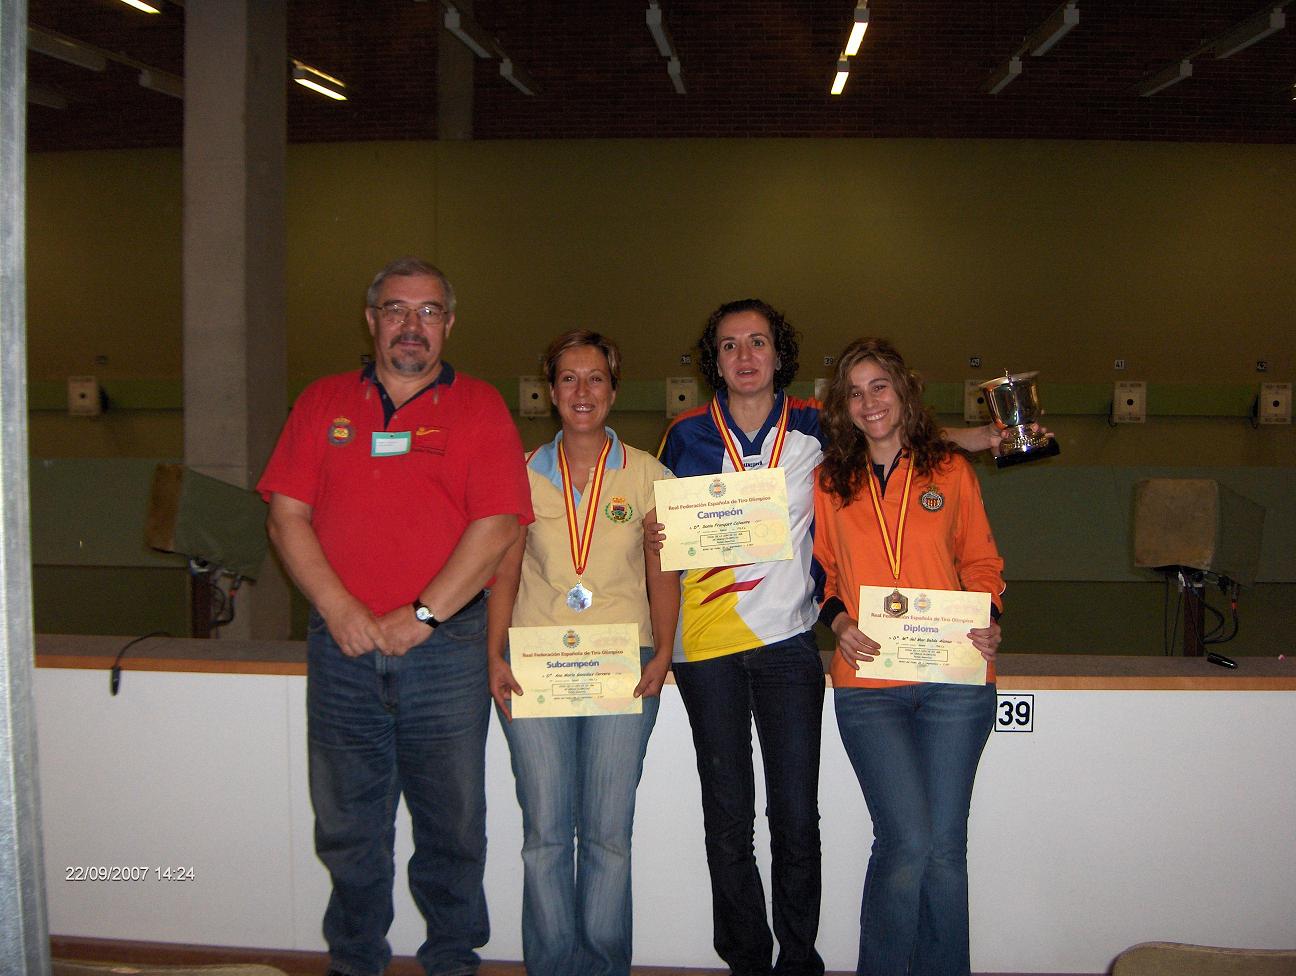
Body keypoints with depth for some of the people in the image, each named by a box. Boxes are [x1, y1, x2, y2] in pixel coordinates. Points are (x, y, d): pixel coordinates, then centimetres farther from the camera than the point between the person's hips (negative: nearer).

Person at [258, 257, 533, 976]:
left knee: (451, 823, 7)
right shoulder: (323, 403, 10)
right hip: (341, 645, 2)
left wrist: (421, 615, -13)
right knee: (346, 824, 11)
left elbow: (497, 526, -8)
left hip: (445, 647, -2)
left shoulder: (479, 407, 2)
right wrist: (337, 607, -9)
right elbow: (286, 515, 4)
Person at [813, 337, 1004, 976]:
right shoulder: (829, 482, 8)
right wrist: (838, 620, -5)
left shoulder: (951, 471, 8)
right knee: (907, 840, -9)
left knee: (944, 845, 5)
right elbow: (823, 570, 14)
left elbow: (980, 563, 14)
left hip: (954, 682, 1)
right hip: (867, 687, 0)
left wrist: (988, 621, -4)